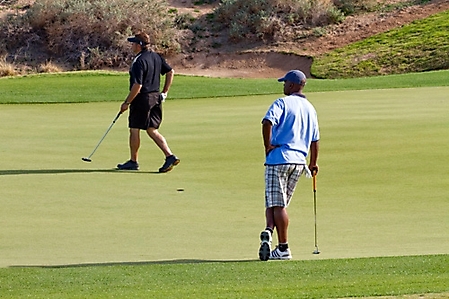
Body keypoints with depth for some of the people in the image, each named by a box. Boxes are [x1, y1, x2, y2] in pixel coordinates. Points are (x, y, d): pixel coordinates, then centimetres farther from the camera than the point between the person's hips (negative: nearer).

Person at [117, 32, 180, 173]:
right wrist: (165, 92, 18)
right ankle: (170, 156, -5)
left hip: (142, 99, -8)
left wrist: (126, 102, -13)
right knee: (152, 131, 10)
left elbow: (137, 86, -22)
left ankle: (133, 161, 15)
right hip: (156, 98, 8)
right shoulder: (156, 57, 8)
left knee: (134, 129, 6)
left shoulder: (139, 62, -18)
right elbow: (170, 72, 13)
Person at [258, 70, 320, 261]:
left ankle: (283, 248, -11)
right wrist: (313, 164, 30)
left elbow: (267, 122, -23)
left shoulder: (282, 103, -5)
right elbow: (315, 140, 19)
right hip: (299, 162, 6)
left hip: (279, 158, -6)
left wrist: (268, 146, -12)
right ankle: (270, 232, -6)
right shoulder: (310, 109, 15)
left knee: (277, 205, -2)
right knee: (278, 204, 13)